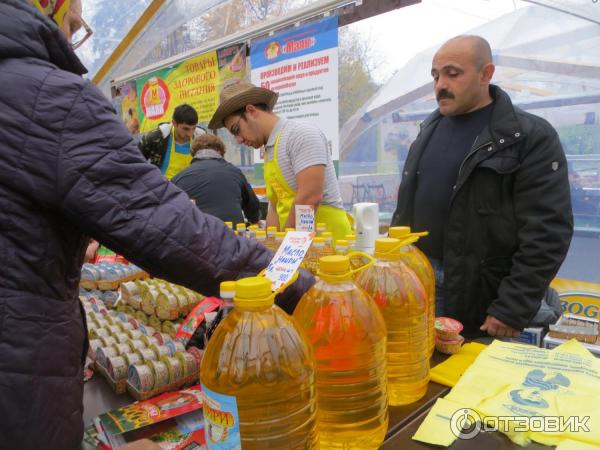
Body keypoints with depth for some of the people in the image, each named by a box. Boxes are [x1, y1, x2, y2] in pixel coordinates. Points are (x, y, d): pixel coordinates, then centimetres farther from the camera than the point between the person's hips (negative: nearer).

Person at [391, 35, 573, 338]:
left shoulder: (532, 137, -10)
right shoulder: (430, 129, 10)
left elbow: (547, 233, -15)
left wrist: (513, 309, -18)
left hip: (479, 297, -5)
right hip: (415, 280, 6)